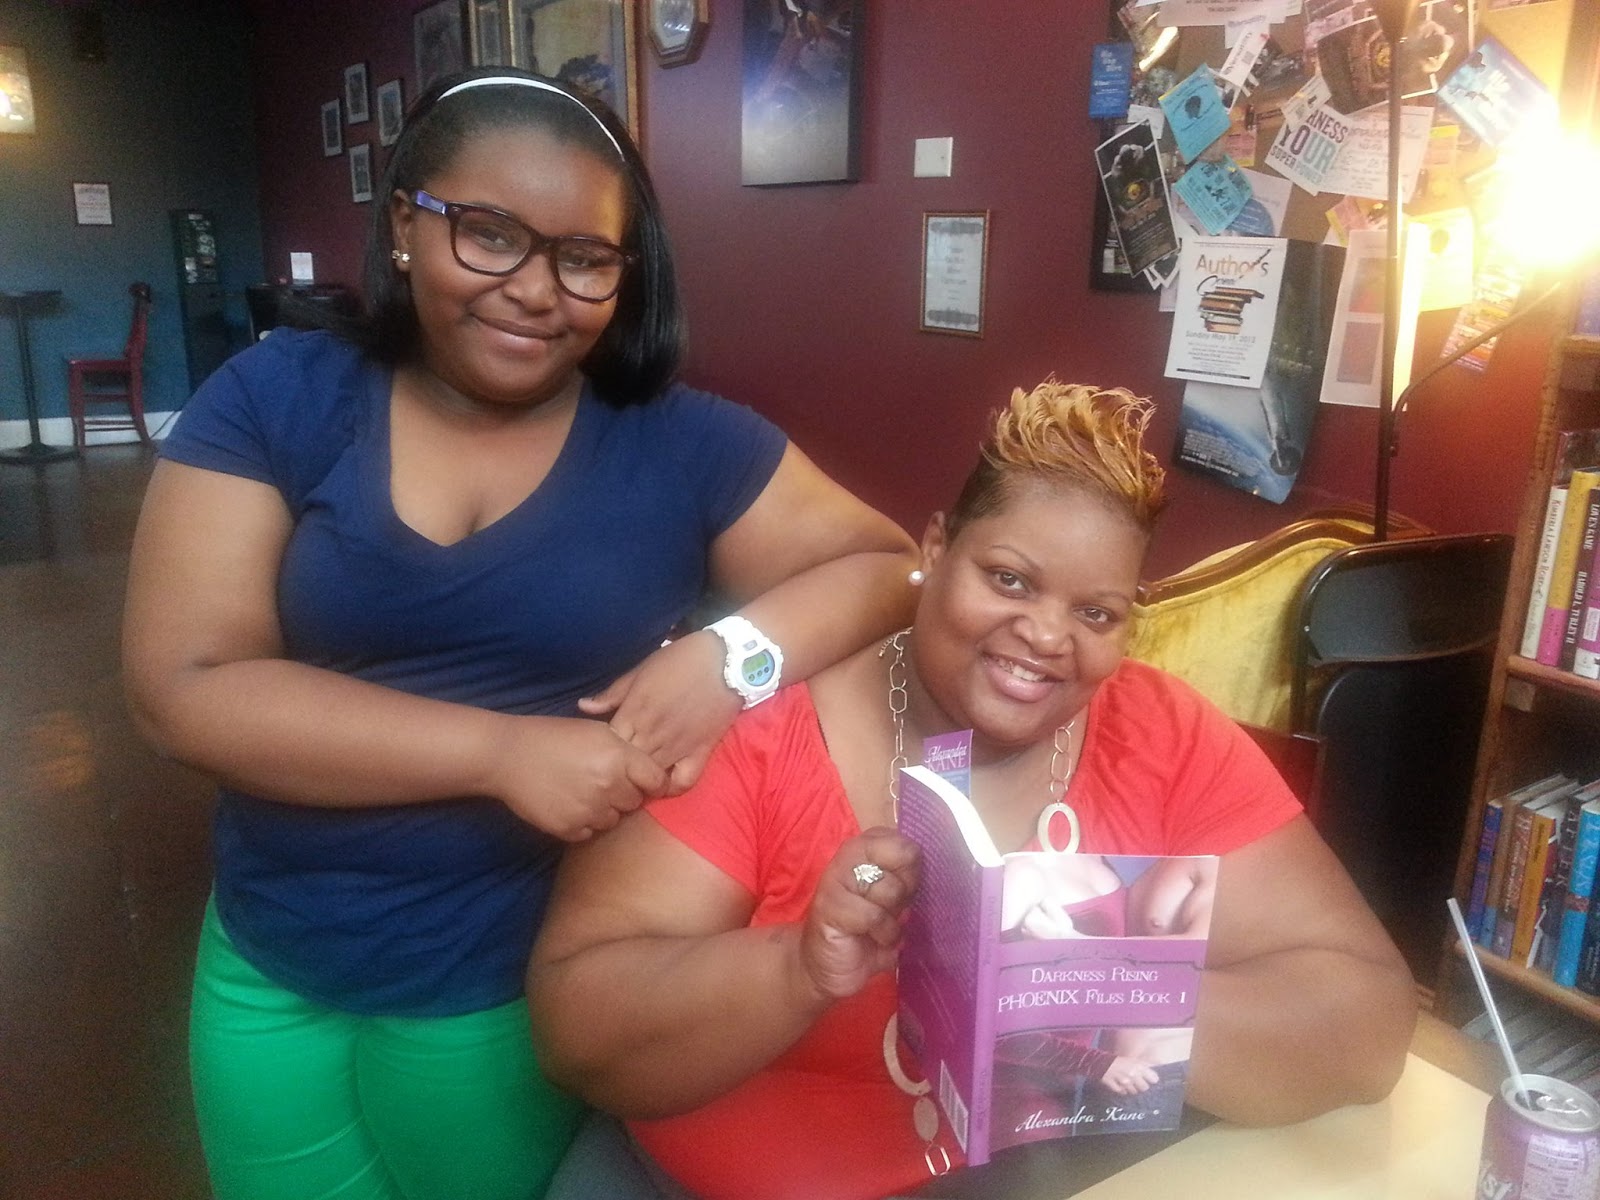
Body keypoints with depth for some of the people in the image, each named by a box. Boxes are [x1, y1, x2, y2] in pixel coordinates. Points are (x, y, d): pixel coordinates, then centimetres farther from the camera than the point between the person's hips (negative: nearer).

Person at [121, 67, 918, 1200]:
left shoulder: (683, 441, -8)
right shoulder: (275, 399, -6)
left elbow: (889, 565, -6)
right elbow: (182, 685, -13)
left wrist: (735, 650, -27)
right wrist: (502, 749, -24)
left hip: (526, 990, -1)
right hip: (268, 972, 2)